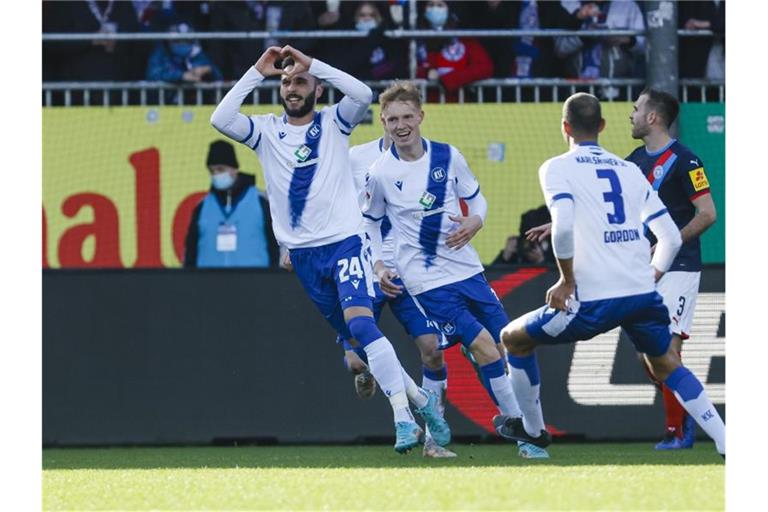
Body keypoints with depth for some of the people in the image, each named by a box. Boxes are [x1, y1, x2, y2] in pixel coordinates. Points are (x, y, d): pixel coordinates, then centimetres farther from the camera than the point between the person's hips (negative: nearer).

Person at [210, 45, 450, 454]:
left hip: (344, 241, -4)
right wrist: (257, 72, -8)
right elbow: (220, 120, -8)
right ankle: (419, 399, 20)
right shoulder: (267, 130, 8)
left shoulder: (333, 123, 2)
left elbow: (363, 94, -17)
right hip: (303, 255, 4)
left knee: (361, 323, -22)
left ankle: (403, 415, -23)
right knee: (355, 338, 7)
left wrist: (311, 64, -14)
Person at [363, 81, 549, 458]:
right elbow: (370, 222, 10)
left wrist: (473, 222, -9)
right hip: (427, 281, -4)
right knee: (483, 347, -16)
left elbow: (475, 198, 13)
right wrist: (379, 266, -1)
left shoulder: (448, 157, 0)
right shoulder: (380, 174, -7)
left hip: (466, 267, 4)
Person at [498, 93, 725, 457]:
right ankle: (726, 443, 17)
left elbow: (563, 226, -18)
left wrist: (567, 280, -6)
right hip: (643, 296, 5)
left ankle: (531, 428, 28)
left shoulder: (557, 168, 0)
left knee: (514, 339, 18)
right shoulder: (630, 170, 15)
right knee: (667, 366, 27)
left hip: (595, 301, -5)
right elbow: (672, 237, 14)